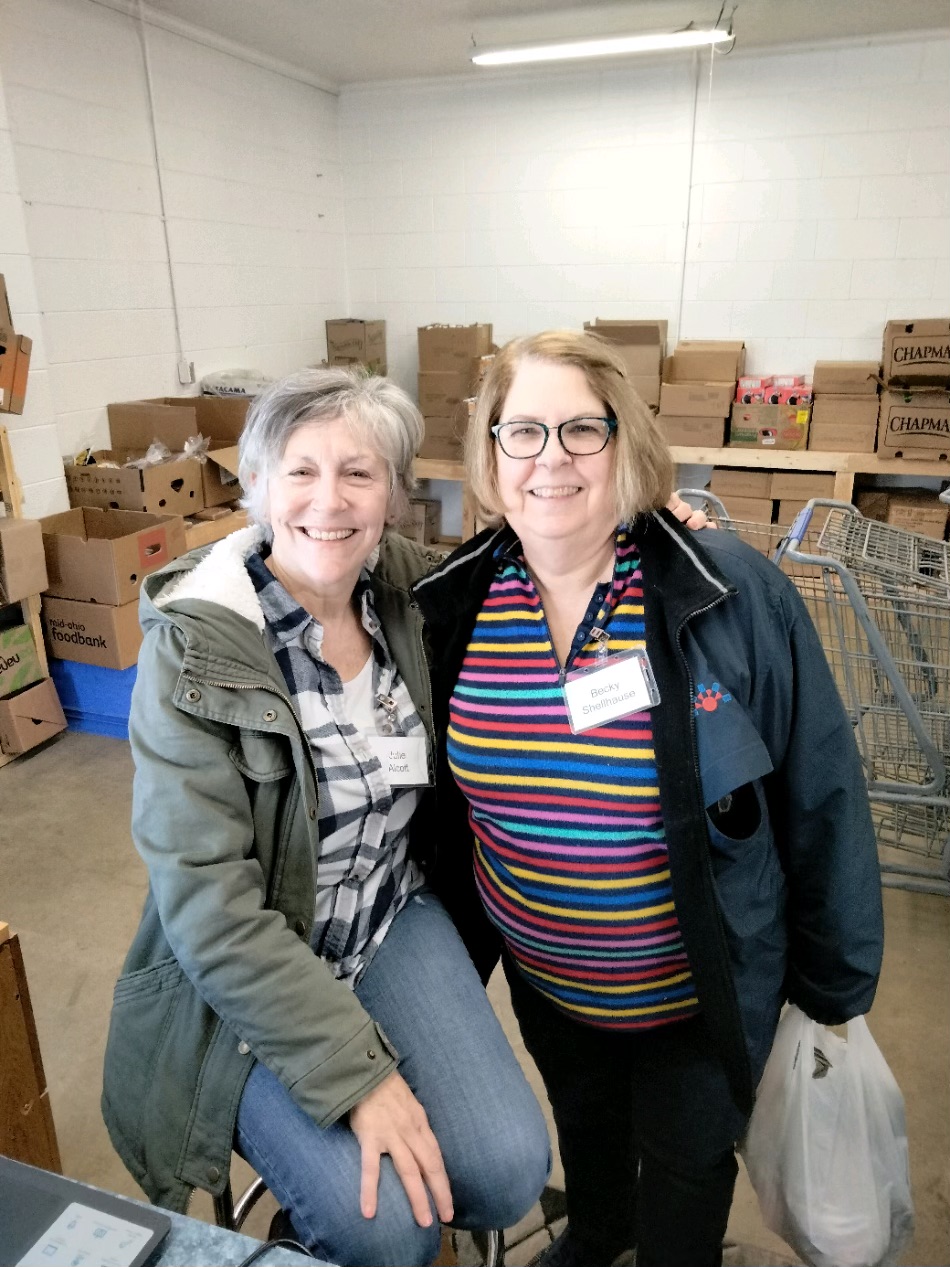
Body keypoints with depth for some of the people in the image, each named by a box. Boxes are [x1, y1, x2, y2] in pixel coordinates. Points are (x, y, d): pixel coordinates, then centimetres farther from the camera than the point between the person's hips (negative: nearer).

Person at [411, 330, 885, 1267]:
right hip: (540, 975, 4)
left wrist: (833, 984, -6)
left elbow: (820, 799, -14)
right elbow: (439, 788, 2)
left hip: (702, 989, -3)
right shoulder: (455, 608, -12)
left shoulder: (732, 596, -23)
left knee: (684, 1164, 22)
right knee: (581, 1123, 32)